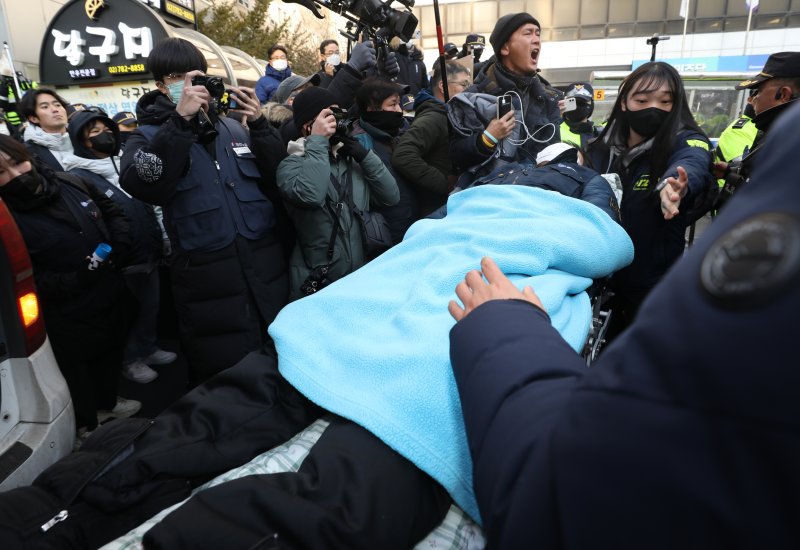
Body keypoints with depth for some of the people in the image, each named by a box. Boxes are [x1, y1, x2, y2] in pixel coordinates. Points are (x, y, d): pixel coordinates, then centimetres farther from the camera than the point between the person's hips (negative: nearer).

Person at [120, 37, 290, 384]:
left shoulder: (233, 127, 14)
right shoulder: (149, 136, 5)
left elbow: (278, 178, 4)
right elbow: (144, 187, -17)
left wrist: (260, 125, -8)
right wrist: (180, 121, -21)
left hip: (267, 270, 3)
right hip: (209, 283, -3)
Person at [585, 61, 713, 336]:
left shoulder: (686, 141, -14)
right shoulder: (604, 145, -1)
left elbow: (692, 165, -38)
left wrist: (675, 184, -59)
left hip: (653, 284, -3)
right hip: (601, 274, 4)